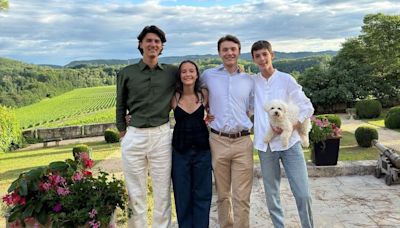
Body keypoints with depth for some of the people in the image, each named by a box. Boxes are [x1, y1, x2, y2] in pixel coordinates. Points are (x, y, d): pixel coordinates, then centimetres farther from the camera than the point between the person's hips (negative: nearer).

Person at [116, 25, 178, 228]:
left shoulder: (173, 72, 5)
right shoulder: (126, 73, 4)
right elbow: (120, 107, 9)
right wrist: (122, 134, 5)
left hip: (162, 135, 0)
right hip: (133, 136, 0)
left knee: (162, 191, 10)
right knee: (135, 192, 10)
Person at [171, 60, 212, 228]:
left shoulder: (204, 95, -1)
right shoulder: (173, 97, -3)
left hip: (202, 149, 1)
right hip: (180, 150, 0)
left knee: (202, 194, 8)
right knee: (182, 194, 9)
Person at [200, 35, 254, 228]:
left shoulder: (249, 80, 9)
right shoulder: (208, 75, 5)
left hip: (242, 142, 1)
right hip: (218, 141, 0)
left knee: (242, 197, 0)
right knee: (223, 194, 11)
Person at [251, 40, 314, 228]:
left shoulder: (286, 79, -1)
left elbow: (308, 107, -1)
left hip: (289, 143, -2)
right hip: (265, 146, 2)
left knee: (303, 194, -2)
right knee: (272, 197, 10)